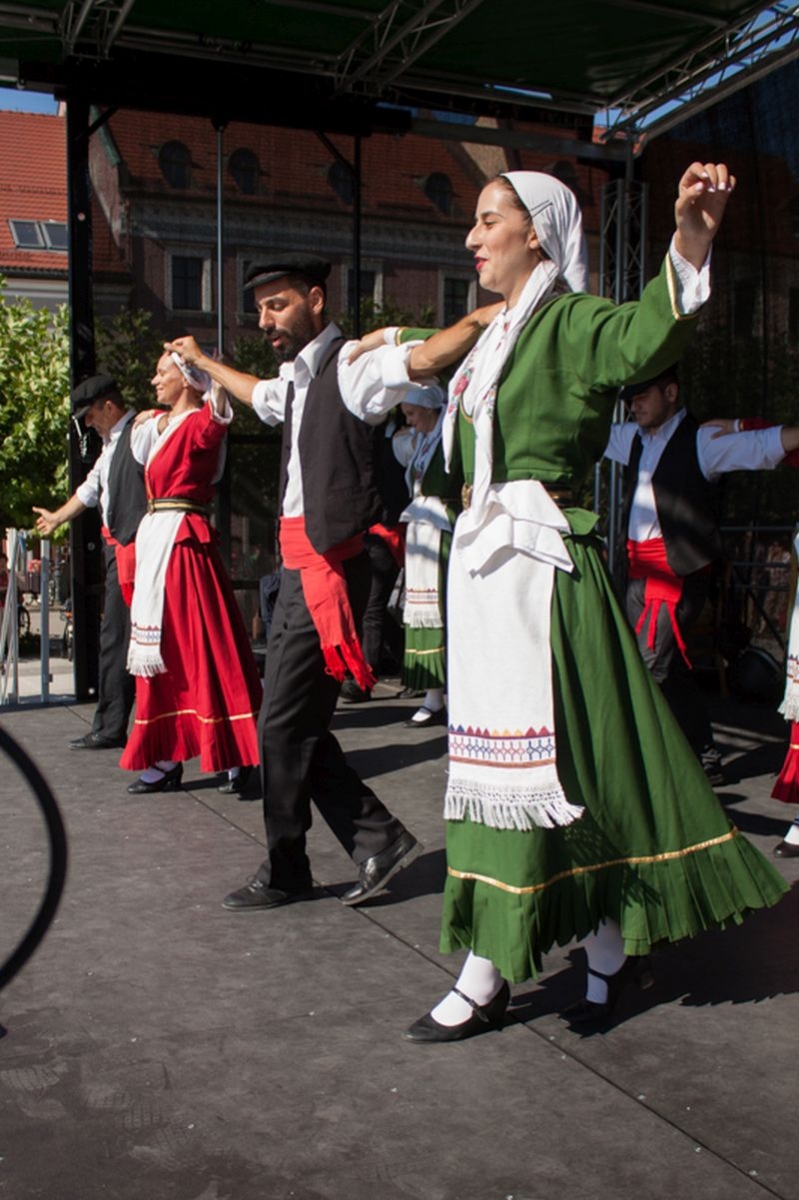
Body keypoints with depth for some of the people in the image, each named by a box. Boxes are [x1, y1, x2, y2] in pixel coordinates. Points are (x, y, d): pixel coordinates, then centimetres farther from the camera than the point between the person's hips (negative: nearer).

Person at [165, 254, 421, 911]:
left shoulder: (351, 365, -10)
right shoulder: (295, 378, 18)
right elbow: (259, 395, 40)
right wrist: (203, 361, 51)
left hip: (327, 567, -9)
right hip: (298, 567, 9)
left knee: (285, 724, -2)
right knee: (295, 722, 12)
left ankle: (285, 873, 16)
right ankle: (378, 839, 21)